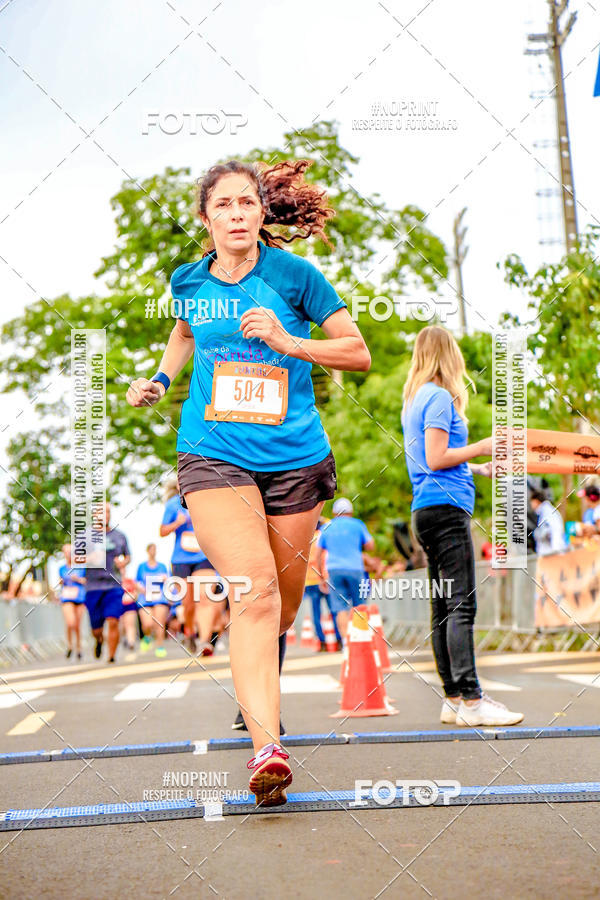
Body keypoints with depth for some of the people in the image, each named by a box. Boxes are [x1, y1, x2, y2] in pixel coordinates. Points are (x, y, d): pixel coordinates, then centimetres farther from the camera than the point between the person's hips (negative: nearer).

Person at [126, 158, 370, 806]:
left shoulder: (293, 274, -3)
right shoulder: (187, 281, 6)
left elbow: (358, 352, 0)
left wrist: (287, 342, -13)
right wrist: (159, 378, 16)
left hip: (294, 458, 0)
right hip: (212, 455, 0)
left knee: (282, 601, 12)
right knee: (254, 588, -21)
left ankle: (258, 691, 46)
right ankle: (266, 745, -30)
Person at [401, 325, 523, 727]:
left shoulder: (415, 399, 21)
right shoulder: (440, 397, -7)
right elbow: (436, 458, -15)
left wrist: (480, 469, 27)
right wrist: (484, 446, -6)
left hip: (428, 510, 10)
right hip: (446, 508, -10)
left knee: (443, 609, 6)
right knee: (461, 605, -13)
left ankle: (454, 700, 7)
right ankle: (471, 701, -17)